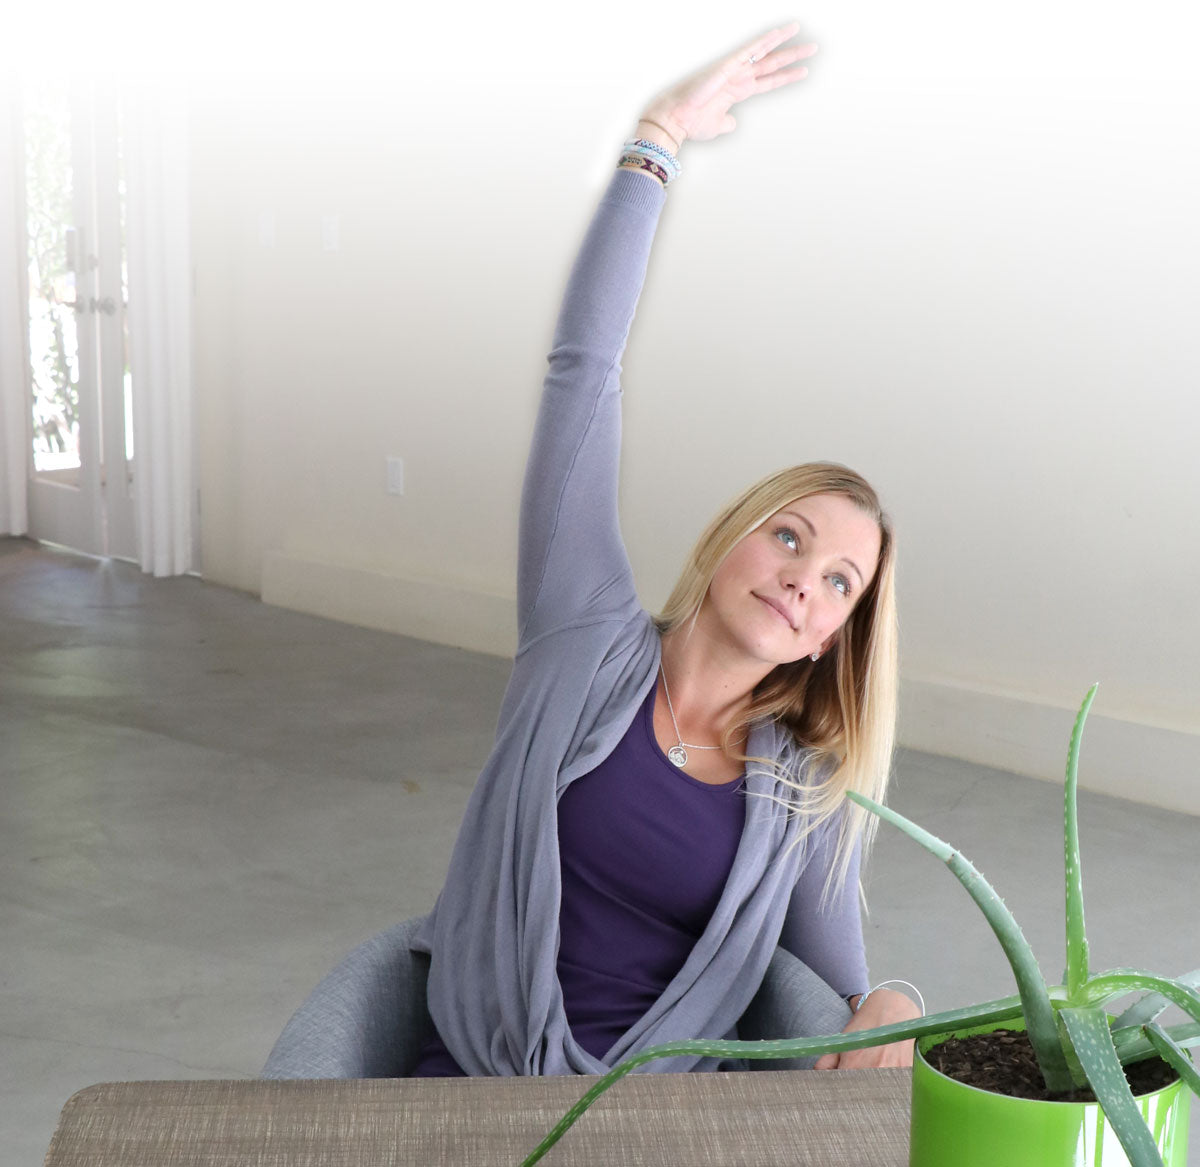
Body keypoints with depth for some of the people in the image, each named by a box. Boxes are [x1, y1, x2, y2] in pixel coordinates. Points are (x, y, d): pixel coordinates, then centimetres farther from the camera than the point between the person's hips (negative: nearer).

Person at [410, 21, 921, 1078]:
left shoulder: (805, 803, 6)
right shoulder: (587, 636, 2)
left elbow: (838, 999, 15)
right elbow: (584, 367, -1)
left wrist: (890, 1007, -10)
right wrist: (659, 139, 0)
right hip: (474, 1075, -2)